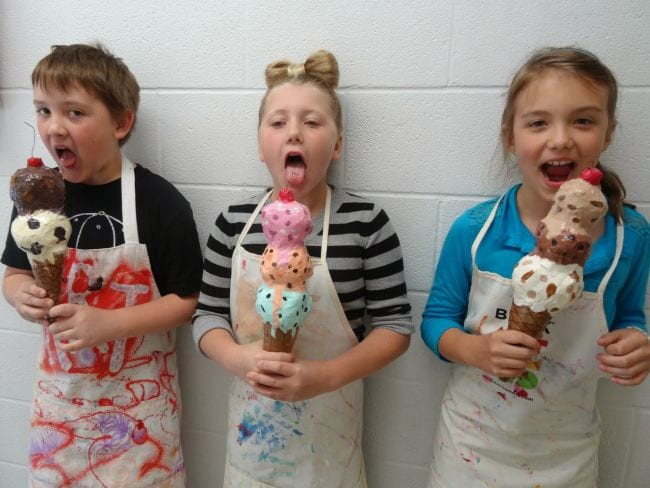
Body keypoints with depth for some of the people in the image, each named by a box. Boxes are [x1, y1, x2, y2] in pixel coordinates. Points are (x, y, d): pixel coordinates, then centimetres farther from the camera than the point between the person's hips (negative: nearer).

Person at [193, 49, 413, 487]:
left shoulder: (366, 223, -16)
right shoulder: (235, 223, -8)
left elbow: (396, 325, -10)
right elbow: (208, 314, 0)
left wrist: (325, 376, -22)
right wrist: (236, 357, -20)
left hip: (328, 426, -2)